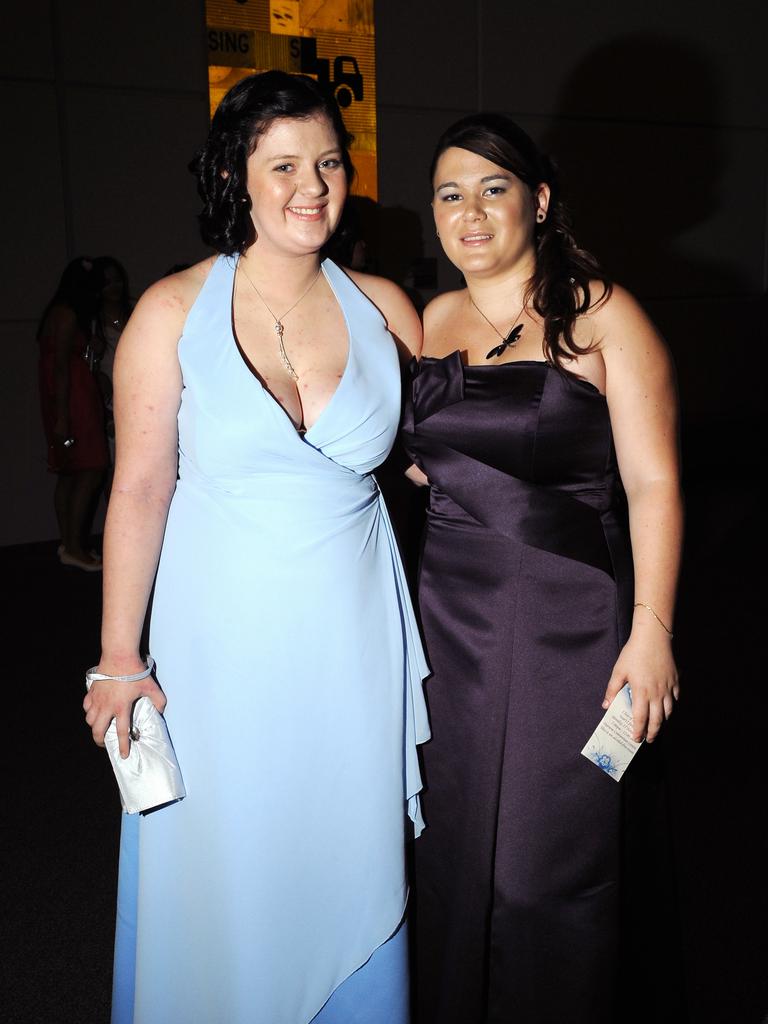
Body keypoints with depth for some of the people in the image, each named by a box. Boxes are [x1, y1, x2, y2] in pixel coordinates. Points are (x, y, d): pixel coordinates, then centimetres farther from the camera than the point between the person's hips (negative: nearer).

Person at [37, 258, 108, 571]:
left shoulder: (61, 313, 17)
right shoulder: (68, 315, -11)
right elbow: (60, 366, -18)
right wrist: (62, 417, -22)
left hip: (69, 401, 10)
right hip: (72, 401, -10)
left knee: (69, 474, 10)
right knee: (91, 469, -10)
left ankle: (68, 544, 15)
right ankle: (74, 547, -9)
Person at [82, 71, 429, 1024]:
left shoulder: (380, 305, 0)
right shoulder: (173, 311, -8)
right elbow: (138, 490, -7)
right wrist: (119, 660, -6)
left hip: (354, 640, 3)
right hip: (225, 644, -2)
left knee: (349, 866, 17)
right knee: (223, 873, 14)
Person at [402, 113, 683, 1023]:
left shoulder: (600, 313, -7)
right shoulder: (435, 318, 10)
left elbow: (653, 482, -11)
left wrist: (651, 631, -16)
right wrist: (416, 463, 4)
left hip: (567, 616, -5)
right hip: (453, 611, 5)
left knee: (547, 862, 5)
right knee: (456, 844, 16)